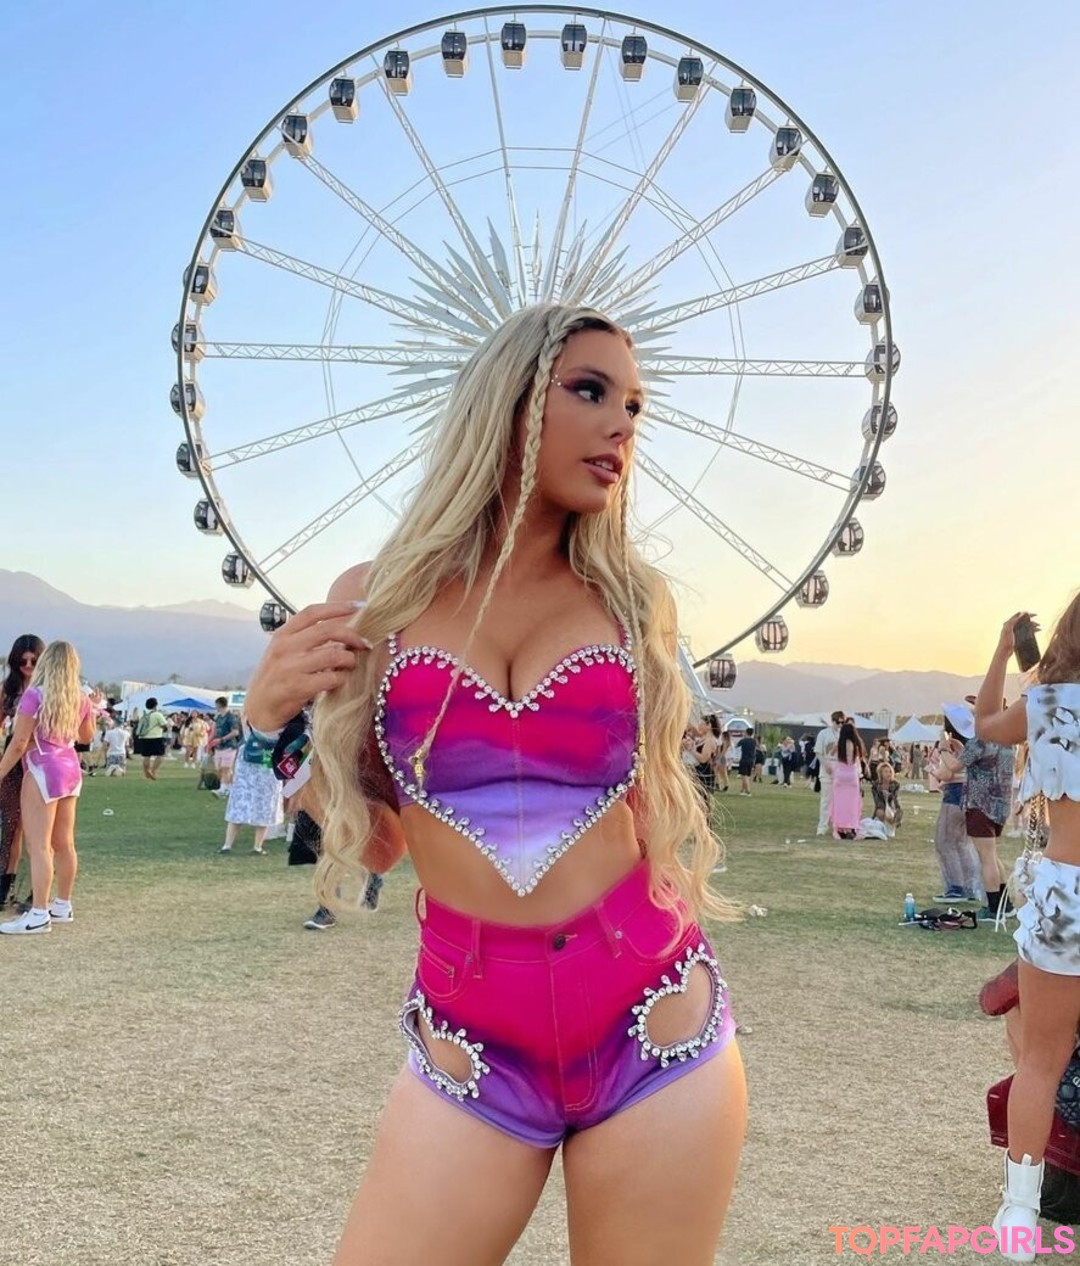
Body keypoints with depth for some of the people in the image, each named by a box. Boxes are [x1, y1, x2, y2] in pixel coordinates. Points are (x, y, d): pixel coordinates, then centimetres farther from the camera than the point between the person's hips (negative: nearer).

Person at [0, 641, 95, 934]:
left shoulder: (35, 694, -14)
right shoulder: (80, 698, 5)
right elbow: (86, 737, 21)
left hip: (43, 770, -7)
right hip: (70, 768, 7)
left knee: (38, 845, -7)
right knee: (64, 843, 13)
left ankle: (39, 914, -9)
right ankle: (63, 906, 21)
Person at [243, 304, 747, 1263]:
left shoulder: (634, 602, 2)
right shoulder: (378, 600, 1)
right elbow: (374, 842, 7)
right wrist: (272, 716, -5)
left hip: (654, 1033, 1)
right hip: (470, 1047, 0)